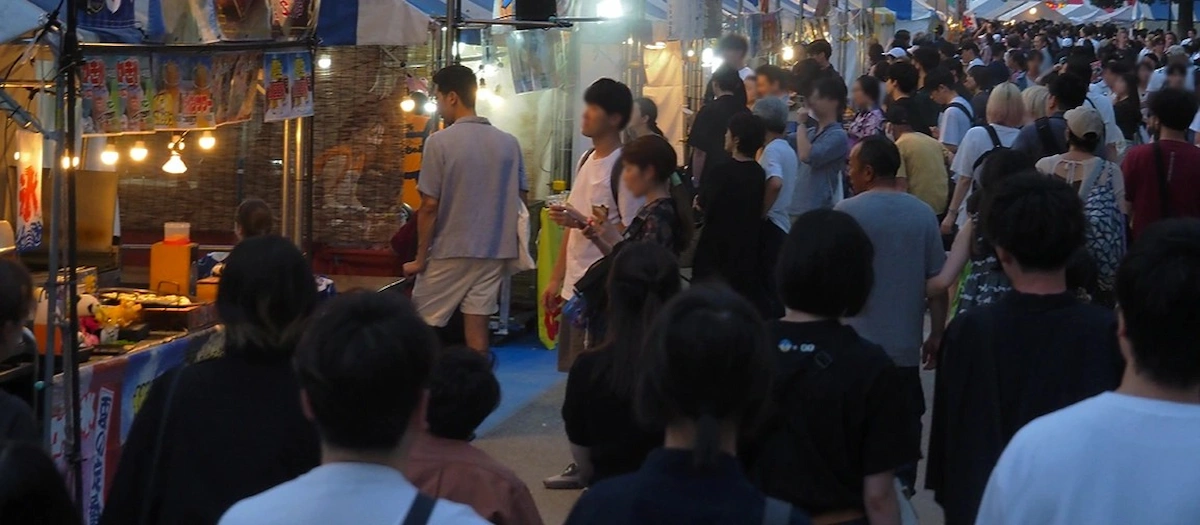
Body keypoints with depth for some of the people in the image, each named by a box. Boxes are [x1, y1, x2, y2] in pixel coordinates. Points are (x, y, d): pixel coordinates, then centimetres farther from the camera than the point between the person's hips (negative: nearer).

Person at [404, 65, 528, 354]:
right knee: (477, 325, 6)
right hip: (494, 251, 5)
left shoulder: (440, 142, -11)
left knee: (423, 326, 7)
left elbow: (430, 206, -11)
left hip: (449, 251, -4)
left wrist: (420, 258, -4)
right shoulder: (509, 143, 4)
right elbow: (519, 199, 8)